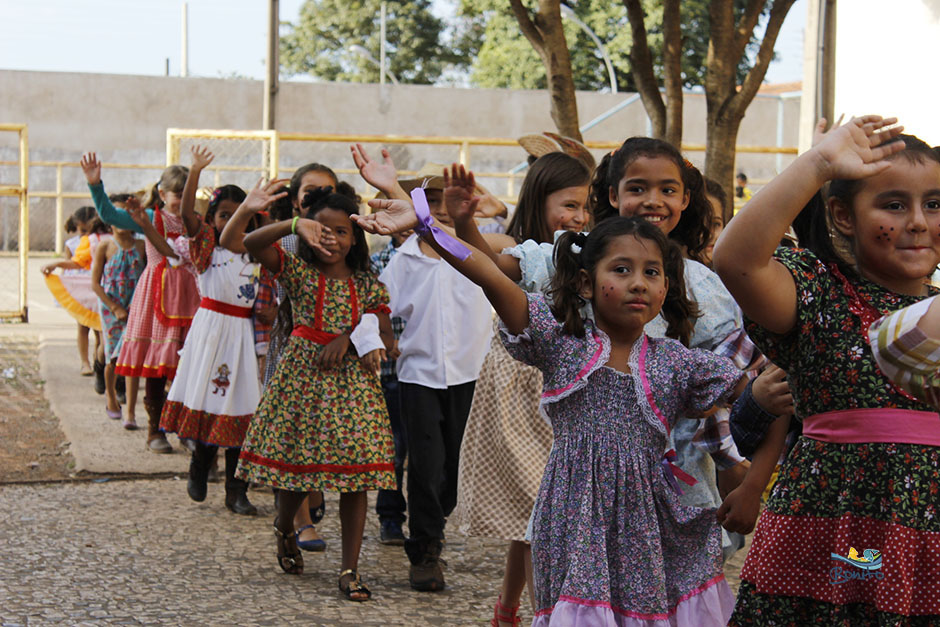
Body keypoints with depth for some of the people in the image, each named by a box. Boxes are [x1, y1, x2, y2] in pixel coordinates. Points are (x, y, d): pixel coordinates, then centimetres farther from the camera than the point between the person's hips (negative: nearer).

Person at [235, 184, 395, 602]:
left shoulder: (368, 286, 8)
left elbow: (384, 338, 2)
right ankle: (284, 530, 37)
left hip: (353, 382, 2)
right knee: (297, 463, 3)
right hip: (302, 375, -1)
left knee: (356, 476, -5)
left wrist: (351, 336, -15)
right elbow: (251, 244, -14)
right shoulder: (297, 270, 2)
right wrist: (294, 224, -27)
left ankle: (350, 570, 0)